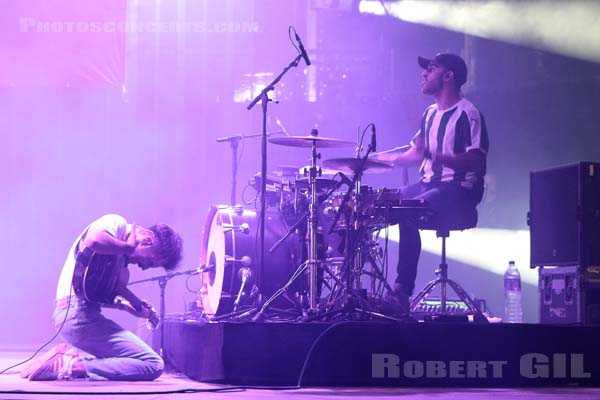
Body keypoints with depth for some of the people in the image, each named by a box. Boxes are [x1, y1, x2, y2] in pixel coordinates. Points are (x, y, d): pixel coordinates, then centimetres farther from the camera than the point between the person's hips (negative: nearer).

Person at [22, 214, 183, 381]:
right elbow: (93, 241, -29)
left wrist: (124, 304, 14)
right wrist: (128, 247, -14)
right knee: (154, 364, -11)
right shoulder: (117, 223, -6)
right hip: (80, 312, -10)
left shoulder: (122, 251, 20)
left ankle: (70, 353, 10)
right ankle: (74, 366, -13)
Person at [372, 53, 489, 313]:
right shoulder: (430, 114, 17)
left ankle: (403, 291, -23)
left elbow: (476, 162, -20)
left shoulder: (467, 114, -11)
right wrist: (377, 157, 15)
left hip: (459, 189, -9)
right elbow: (416, 154, 24)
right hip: (428, 184, 9)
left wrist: (435, 155, -31)